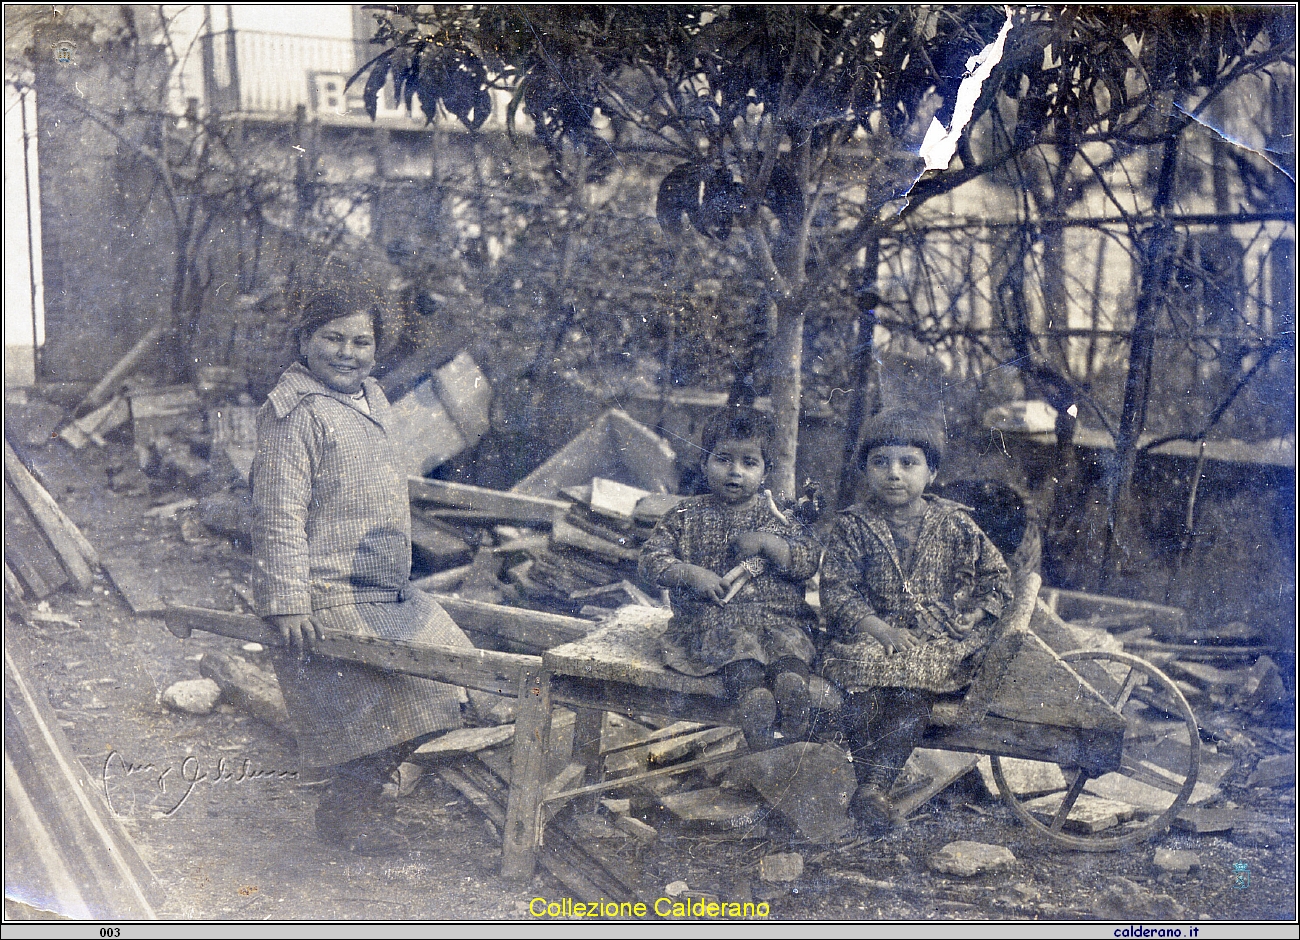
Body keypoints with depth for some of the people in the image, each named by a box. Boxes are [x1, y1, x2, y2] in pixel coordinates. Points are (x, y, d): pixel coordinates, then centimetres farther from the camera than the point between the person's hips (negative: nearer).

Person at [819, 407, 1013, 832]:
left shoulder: (954, 524, 6)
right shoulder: (854, 525, 3)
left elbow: (997, 578, 12)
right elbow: (836, 590, -3)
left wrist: (968, 621, -3)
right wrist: (881, 629, -16)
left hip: (937, 642, 0)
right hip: (870, 634, 0)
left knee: (913, 695, -28)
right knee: (862, 690, -29)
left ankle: (872, 786, -30)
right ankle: (870, 785, -26)